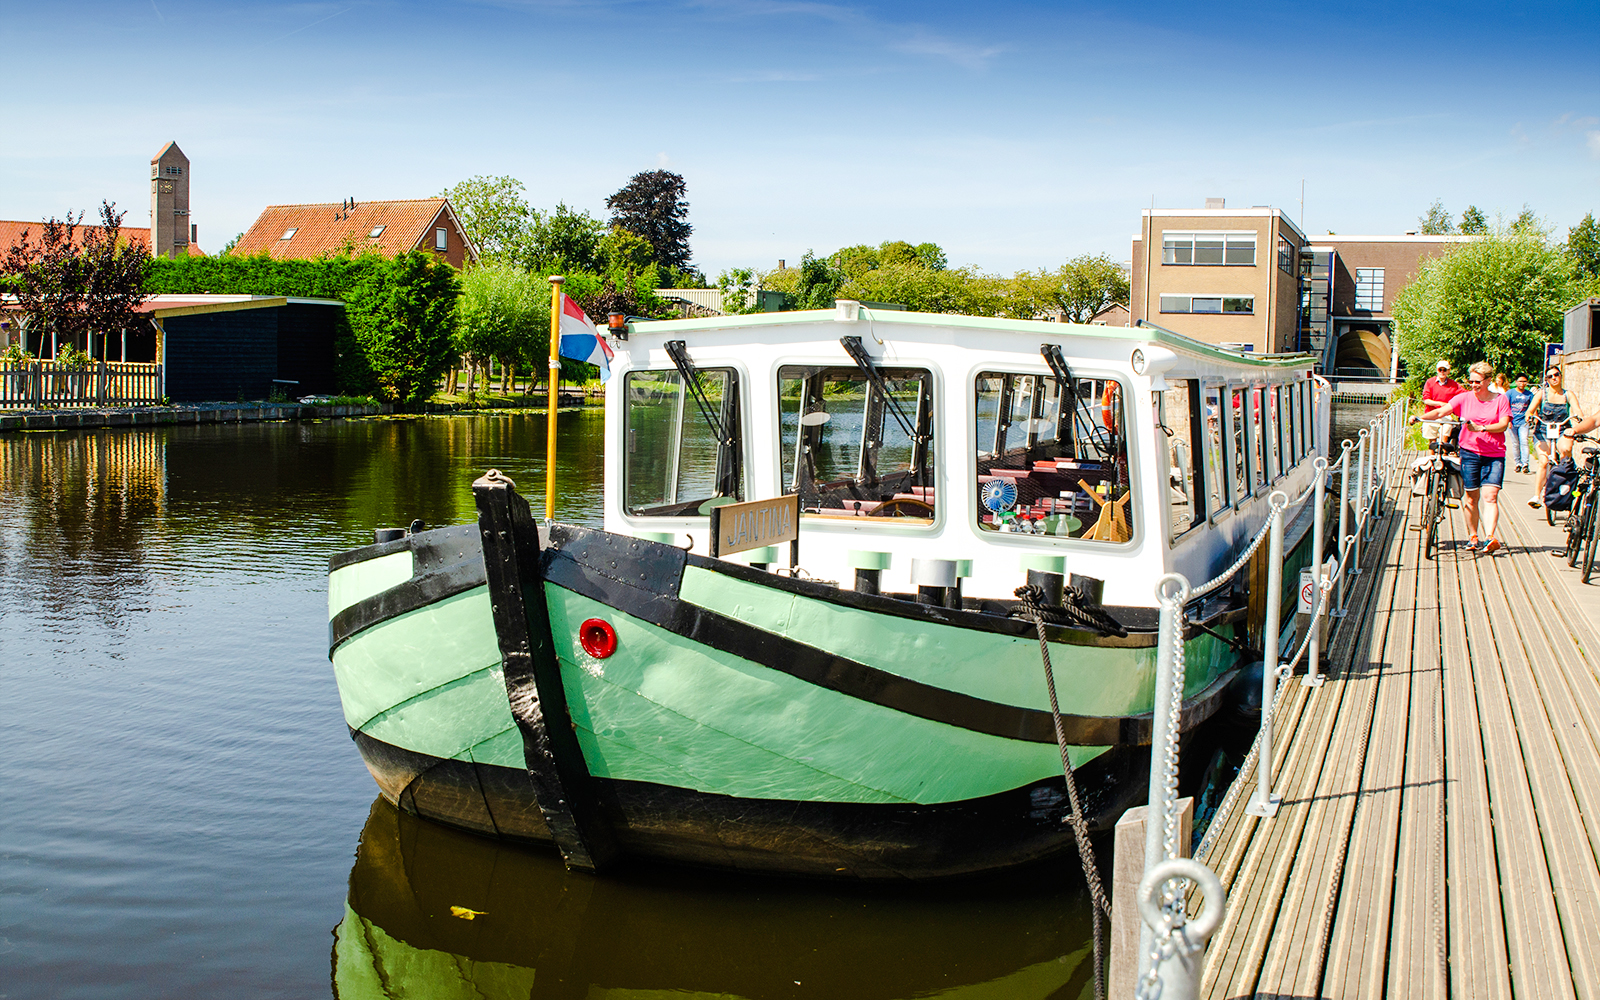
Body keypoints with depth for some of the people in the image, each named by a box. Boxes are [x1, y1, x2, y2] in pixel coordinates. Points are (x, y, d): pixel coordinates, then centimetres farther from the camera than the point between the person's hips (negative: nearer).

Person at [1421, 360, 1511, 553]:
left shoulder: (1500, 400, 3)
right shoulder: (1464, 398, 5)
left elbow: (1504, 424, -7)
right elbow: (1441, 411, -5)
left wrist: (1481, 428, -21)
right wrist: (1420, 417, -20)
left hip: (1494, 454, -1)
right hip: (1469, 452, 1)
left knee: (1490, 495, -13)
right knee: (1471, 497, 5)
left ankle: (1490, 537, -20)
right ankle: (1472, 537, 17)